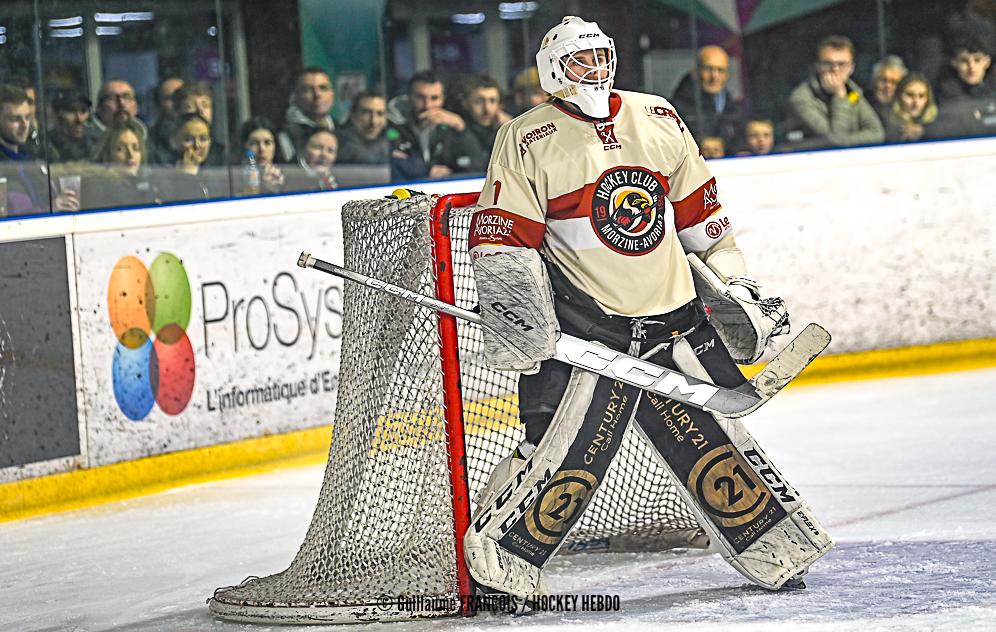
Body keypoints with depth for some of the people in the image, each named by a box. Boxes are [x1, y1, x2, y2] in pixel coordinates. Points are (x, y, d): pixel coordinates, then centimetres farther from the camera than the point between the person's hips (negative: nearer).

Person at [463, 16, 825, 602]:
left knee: (714, 431, 7)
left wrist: (739, 286, 19)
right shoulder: (527, 141, -4)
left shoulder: (659, 120, 10)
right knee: (572, 448, -15)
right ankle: (498, 558, -3)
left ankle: (772, 550, 20)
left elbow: (701, 213, 19)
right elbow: (502, 239, -6)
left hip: (673, 312, 5)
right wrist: (515, 312, -18)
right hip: (583, 322, -4)